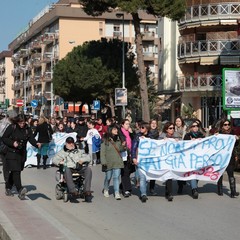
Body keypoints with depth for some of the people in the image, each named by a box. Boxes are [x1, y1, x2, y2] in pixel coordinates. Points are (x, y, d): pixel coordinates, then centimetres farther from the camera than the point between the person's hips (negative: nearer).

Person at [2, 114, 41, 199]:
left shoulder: (27, 129, 4)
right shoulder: (11, 128, -6)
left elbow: (31, 138, -5)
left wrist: (36, 144, -26)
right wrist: (12, 143, -18)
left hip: (22, 154, 5)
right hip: (12, 153, -5)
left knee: (14, 172, 12)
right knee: (15, 171, -16)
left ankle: (8, 189, 27)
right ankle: (20, 190, -26)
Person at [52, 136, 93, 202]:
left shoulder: (79, 151, 30)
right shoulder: (62, 152, 25)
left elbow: (87, 157, 20)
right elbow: (54, 159, 14)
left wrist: (82, 160, -1)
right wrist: (59, 162, -8)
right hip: (69, 168, -2)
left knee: (88, 169, -29)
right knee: (67, 170, -39)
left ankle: (87, 191, -35)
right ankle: (72, 190, -50)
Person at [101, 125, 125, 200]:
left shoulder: (118, 139, 11)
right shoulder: (105, 140, -5)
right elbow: (102, 151, -5)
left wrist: (123, 146, -4)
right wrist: (104, 161, -11)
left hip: (117, 162, 3)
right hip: (109, 162, -3)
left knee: (116, 177, -3)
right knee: (108, 177, 8)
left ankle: (117, 193, -3)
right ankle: (106, 190, 33)